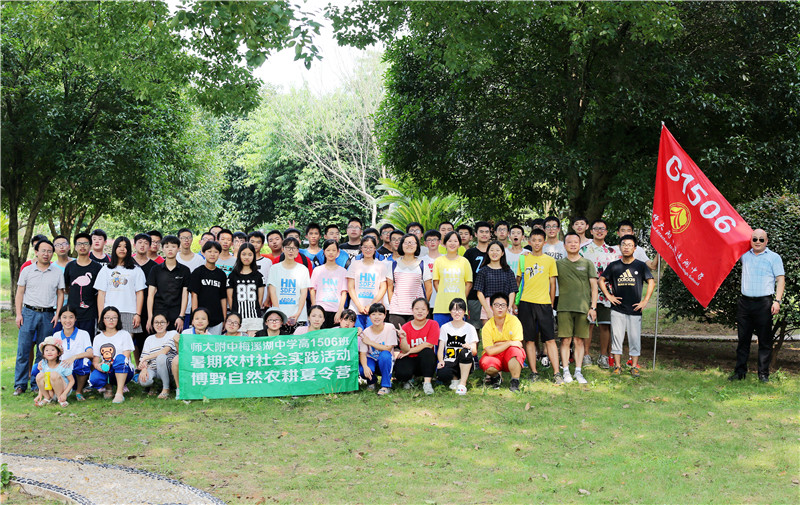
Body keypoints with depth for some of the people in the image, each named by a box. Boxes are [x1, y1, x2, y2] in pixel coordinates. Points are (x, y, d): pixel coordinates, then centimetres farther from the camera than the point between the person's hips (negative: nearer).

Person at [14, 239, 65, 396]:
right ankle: (20, 384, 3)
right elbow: (20, 293, 7)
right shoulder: (27, 270, 6)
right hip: (29, 313, -1)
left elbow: (60, 294, 10)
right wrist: (19, 314, -1)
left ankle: (38, 385, 12)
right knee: (23, 350, -4)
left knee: (43, 352, 4)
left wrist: (57, 314, 0)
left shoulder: (57, 273, 8)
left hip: (48, 315, 1)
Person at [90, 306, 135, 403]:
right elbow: (95, 360, 8)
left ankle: (119, 392, -33)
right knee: (94, 378, -33)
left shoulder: (124, 335, 5)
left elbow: (125, 358, -6)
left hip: (124, 371, -2)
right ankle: (107, 386, 3)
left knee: (120, 358, -37)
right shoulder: (98, 338, 14)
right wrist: (98, 366, -17)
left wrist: (110, 364, -22)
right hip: (105, 373, 2)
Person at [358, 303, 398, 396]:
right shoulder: (366, 332, -8)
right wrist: (365, 366, -33)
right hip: (371, 360, 1)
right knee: (362, 370, -32)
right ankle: (372, 381, 6)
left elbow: (388, 348, -18)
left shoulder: (390, 328, -12)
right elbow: (362, 353, -13)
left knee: (384, 354, -36)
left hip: (385, 363, -1)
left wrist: (370, 342, -18)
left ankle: (386, 385, -20)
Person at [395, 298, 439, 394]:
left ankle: (427, 382, -25)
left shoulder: (433, 324, -5)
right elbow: (405, 350, -13)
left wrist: (409, 351, -12)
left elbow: (428, 345, -14)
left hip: (425, 361, 0)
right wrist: (403, 338, -33)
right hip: (409, 360, 0)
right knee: (401, 373, -32)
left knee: (427, 351, -34)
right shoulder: (406, 327, -4)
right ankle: (408, 379, 7)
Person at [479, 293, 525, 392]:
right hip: (495, 357, 1)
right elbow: (490, 351, -19)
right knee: (486, 363, -32)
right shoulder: (487, 327, -11)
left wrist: (497, 344, -13)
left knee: (514, 350, -35)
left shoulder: (514, 320, -12)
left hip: (513, 358, -1)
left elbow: (517, 344, -17)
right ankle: (497, 376, 5)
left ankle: (515, 382, -21)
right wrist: (509, 343, -22)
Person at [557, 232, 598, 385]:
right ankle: (565, 371, 3)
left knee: (579, 340, 3)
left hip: (583, 307, 0)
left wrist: (593, 307, -2)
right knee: (566, 340, -3)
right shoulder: (558, 264, 10)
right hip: (564, 307, 0)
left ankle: (578, 372, 8)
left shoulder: (587, 264, 8)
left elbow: (594, 286, 6)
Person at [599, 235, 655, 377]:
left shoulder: (641, 265, 2)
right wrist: (608, 296, 2)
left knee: (635, 338, 2)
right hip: (617, 309, 1)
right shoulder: (614, 266, 5)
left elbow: (651, 282, 3)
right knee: (616, 337, 3)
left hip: (635, 310, -1)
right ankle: (617, 366, 12)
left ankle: (634, 366, 12)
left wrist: (645, 301, -3)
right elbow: (601, 280, 13)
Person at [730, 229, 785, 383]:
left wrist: (777, 301, -9)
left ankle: (763, 374, 4)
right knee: (743, 339, 6)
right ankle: (740, 372, 11)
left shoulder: (774, 257, 5)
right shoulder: (745, 254, 14)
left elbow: (780, 279, 1)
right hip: (745, 302, 3)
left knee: (765, 340, -1)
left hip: (764, 303, -3)